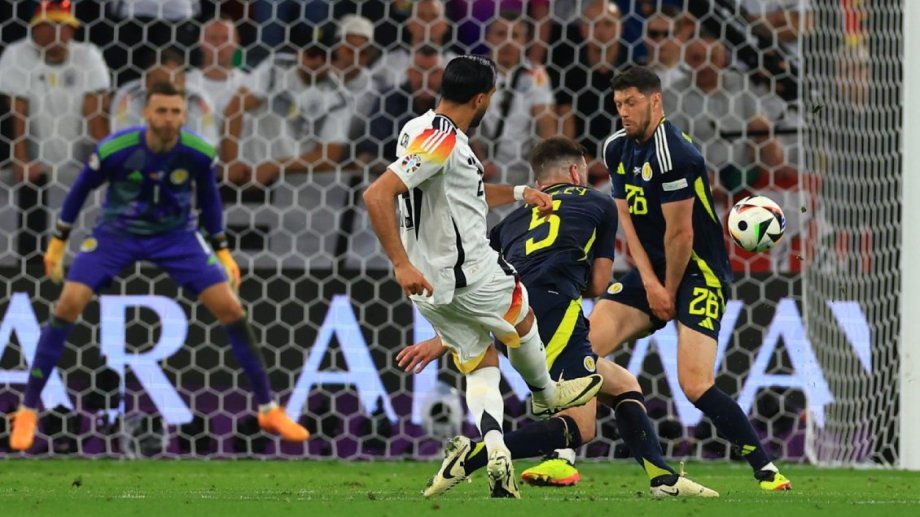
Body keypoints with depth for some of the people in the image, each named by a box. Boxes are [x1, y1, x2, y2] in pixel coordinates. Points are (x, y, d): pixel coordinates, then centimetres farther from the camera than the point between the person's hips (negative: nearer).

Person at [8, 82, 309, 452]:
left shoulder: (199, 154, -20)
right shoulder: (114, 150, -25)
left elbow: (208, 199, 2)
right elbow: (81, 189, -6)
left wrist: (222, 250, 6)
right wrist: (58, 241, 2)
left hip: (176, 235, 1)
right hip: (117, 233, -1)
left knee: (230, 308, -11)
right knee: (68, 305, -17)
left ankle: (268, 410, 3)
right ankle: (28, 411, -6)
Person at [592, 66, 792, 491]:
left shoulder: (672, 152, -20)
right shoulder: (618, 149, 7)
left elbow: (680, 234, -18)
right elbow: (627, 218, 7)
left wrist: (669, 292, -7)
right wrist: (650, 283, -4)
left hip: (697, 273, -8)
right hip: (652, 272, 8)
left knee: (695, 385, -20)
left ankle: (765, 468, -10)